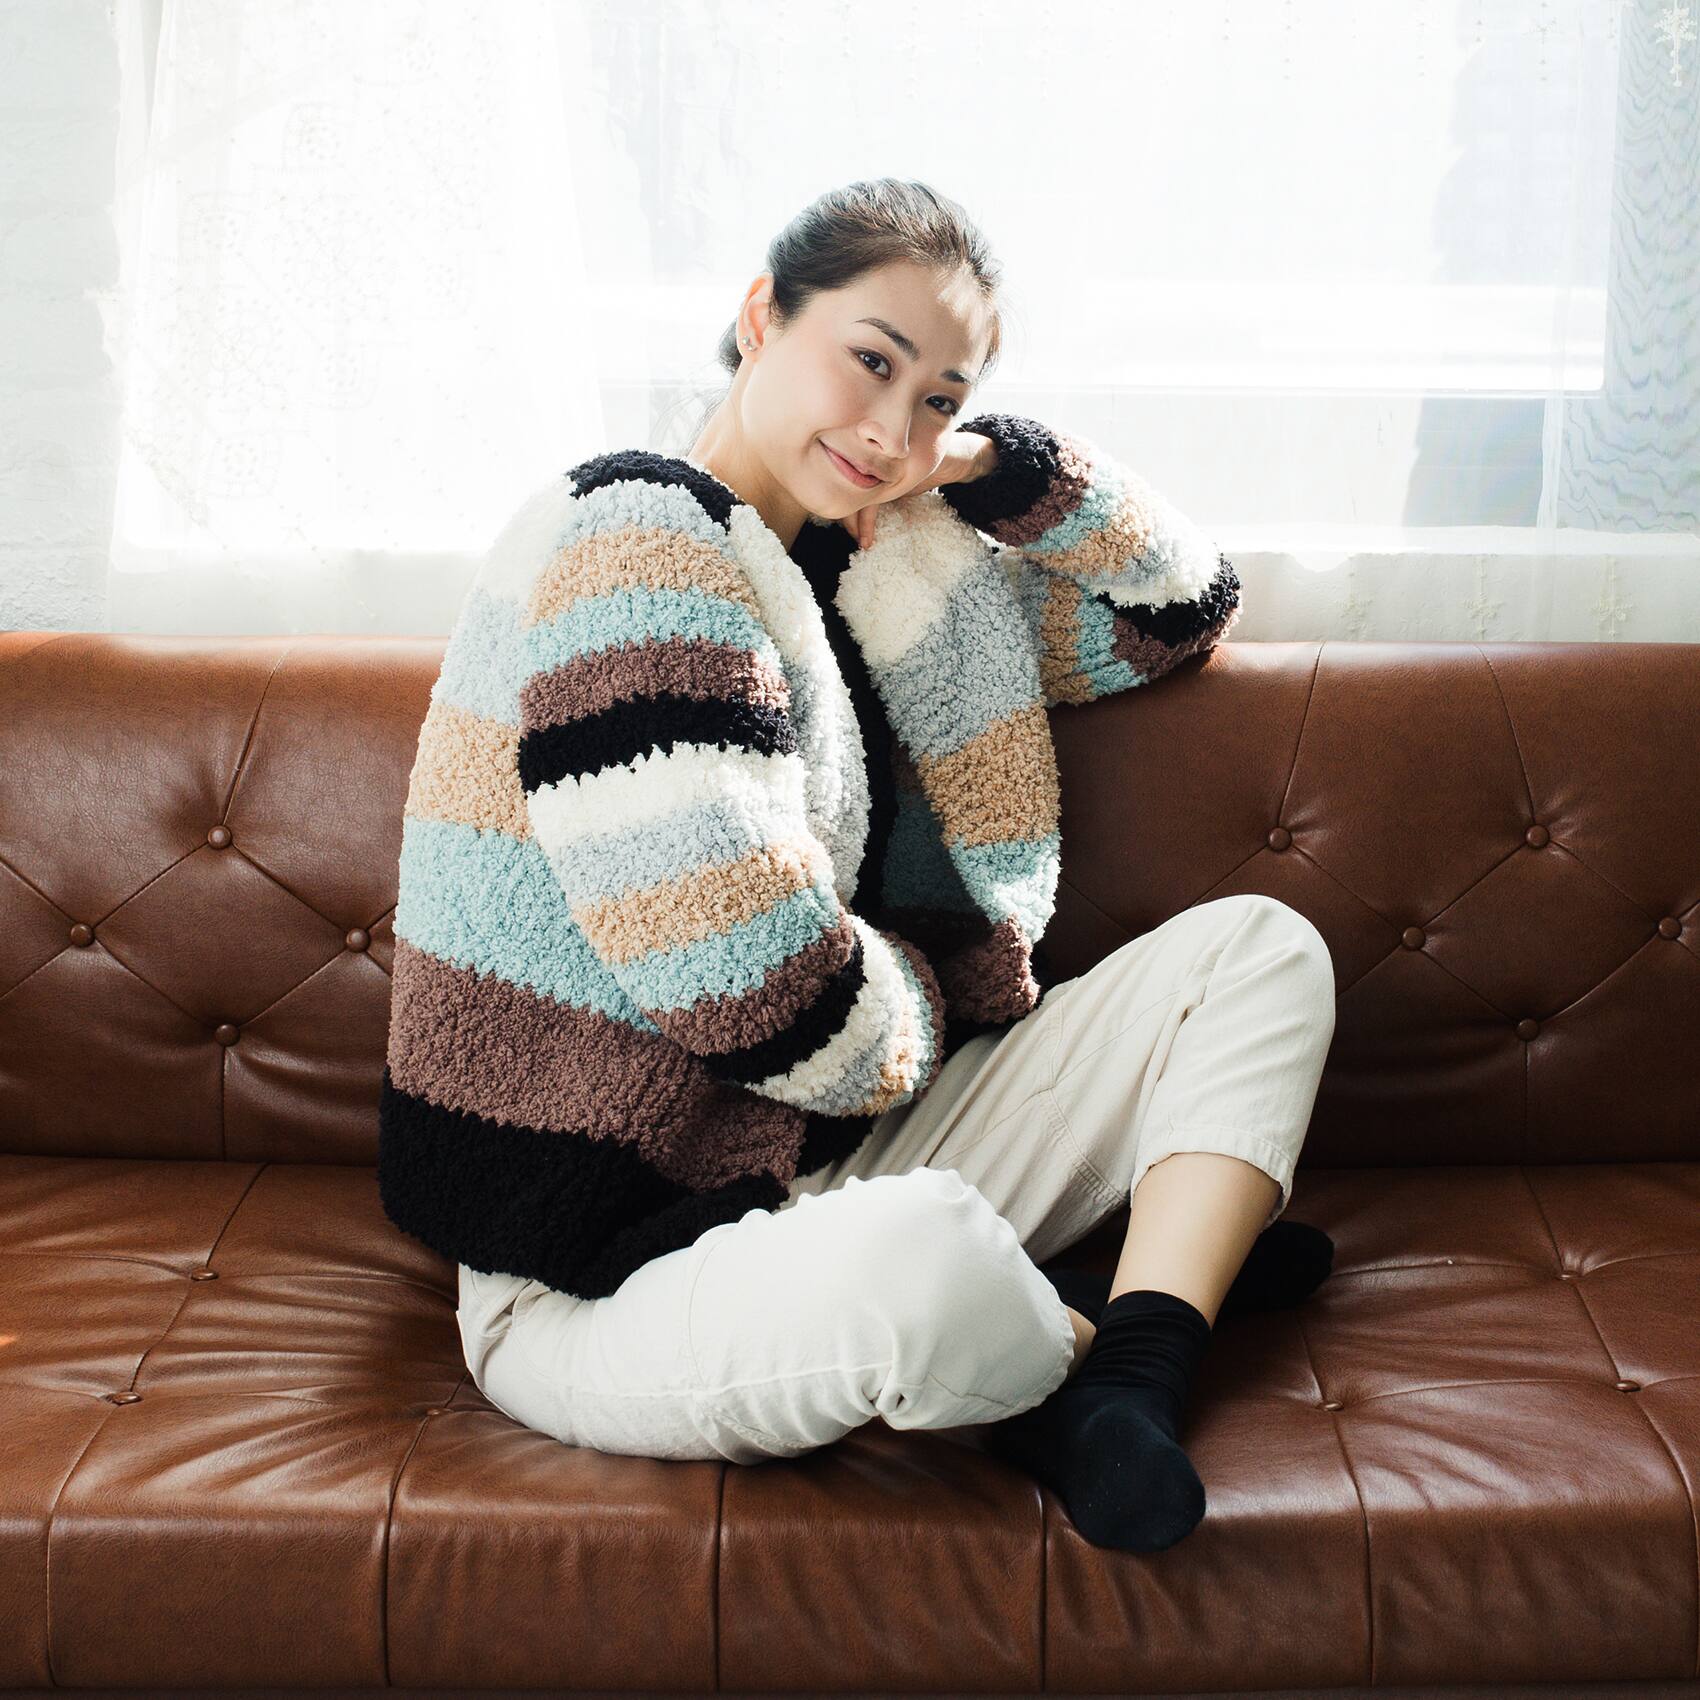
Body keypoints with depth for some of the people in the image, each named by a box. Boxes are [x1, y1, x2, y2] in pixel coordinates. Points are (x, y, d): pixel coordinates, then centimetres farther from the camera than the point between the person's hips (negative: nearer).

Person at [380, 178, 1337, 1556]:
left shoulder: (866, 568, 11)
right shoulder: (635, 544, -16)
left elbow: (1183, 610, 21)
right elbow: (756, 999, -25)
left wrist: (998, 466, 5)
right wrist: (916, 1002, -3)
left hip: (816, 1181, 9)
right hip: (604, 1283, -8)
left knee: (1260, 948, 4)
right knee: (917, 1254, -42)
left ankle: (1127, 1392, -16)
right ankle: (1097, 1349, -5)